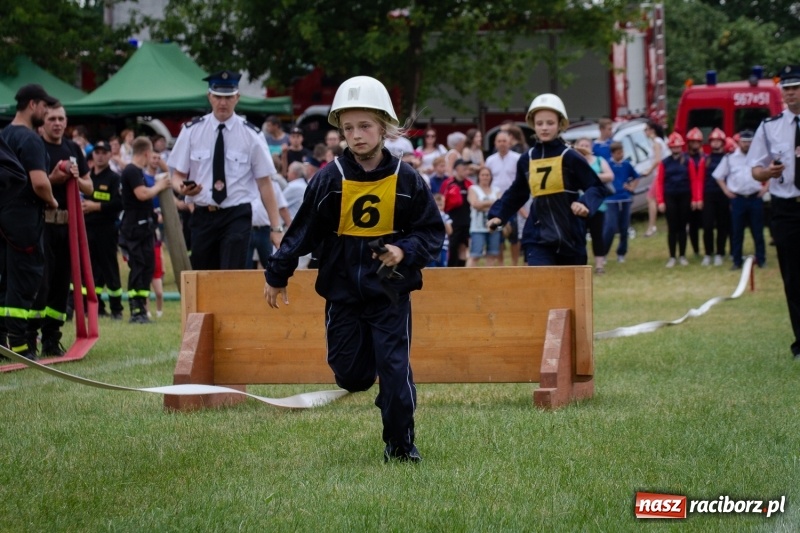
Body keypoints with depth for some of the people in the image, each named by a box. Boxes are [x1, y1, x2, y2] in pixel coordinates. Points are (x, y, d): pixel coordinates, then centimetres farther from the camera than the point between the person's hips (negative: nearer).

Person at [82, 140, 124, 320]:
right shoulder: (87, 177, 14)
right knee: (92, 268, 6)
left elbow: (119, 203, -13)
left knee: (110, 269, -3)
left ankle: (117, 309, 2)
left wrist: (95, 206, -16)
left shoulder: (114, 178, -2)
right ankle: (97, 306, 13)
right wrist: (80, 206, 1)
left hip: (106, 229, -5)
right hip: (88, 228, 5)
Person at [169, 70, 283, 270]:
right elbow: (178, 175, 6)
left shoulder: (251, 135, -2)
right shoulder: (191, 131, 2)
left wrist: (276, 228, -5)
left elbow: (264, 183, -1)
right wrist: (182, 187, -20)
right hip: (202, 216, 2)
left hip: (237, 217, -2)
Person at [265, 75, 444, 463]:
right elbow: (302, 231, 2)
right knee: (350, 375, 4)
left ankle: (400, 445, 5)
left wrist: (405, 251, -18)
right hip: (343, 292, 1)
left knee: (395, 368, -6)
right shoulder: (330, 179, -5)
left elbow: (432, 232, 1)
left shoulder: (406, 180, -5)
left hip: (391, 290, -1)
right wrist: (277, 275, 6)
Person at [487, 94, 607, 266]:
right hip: (538, 239, 2)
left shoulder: (570, 158, -7)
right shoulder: (527, 160, 5)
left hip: (570, 237, -2)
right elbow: (517, 193, 20)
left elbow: (597, 187, -7)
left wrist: (586, 203, -26)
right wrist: (498, 215, 9)